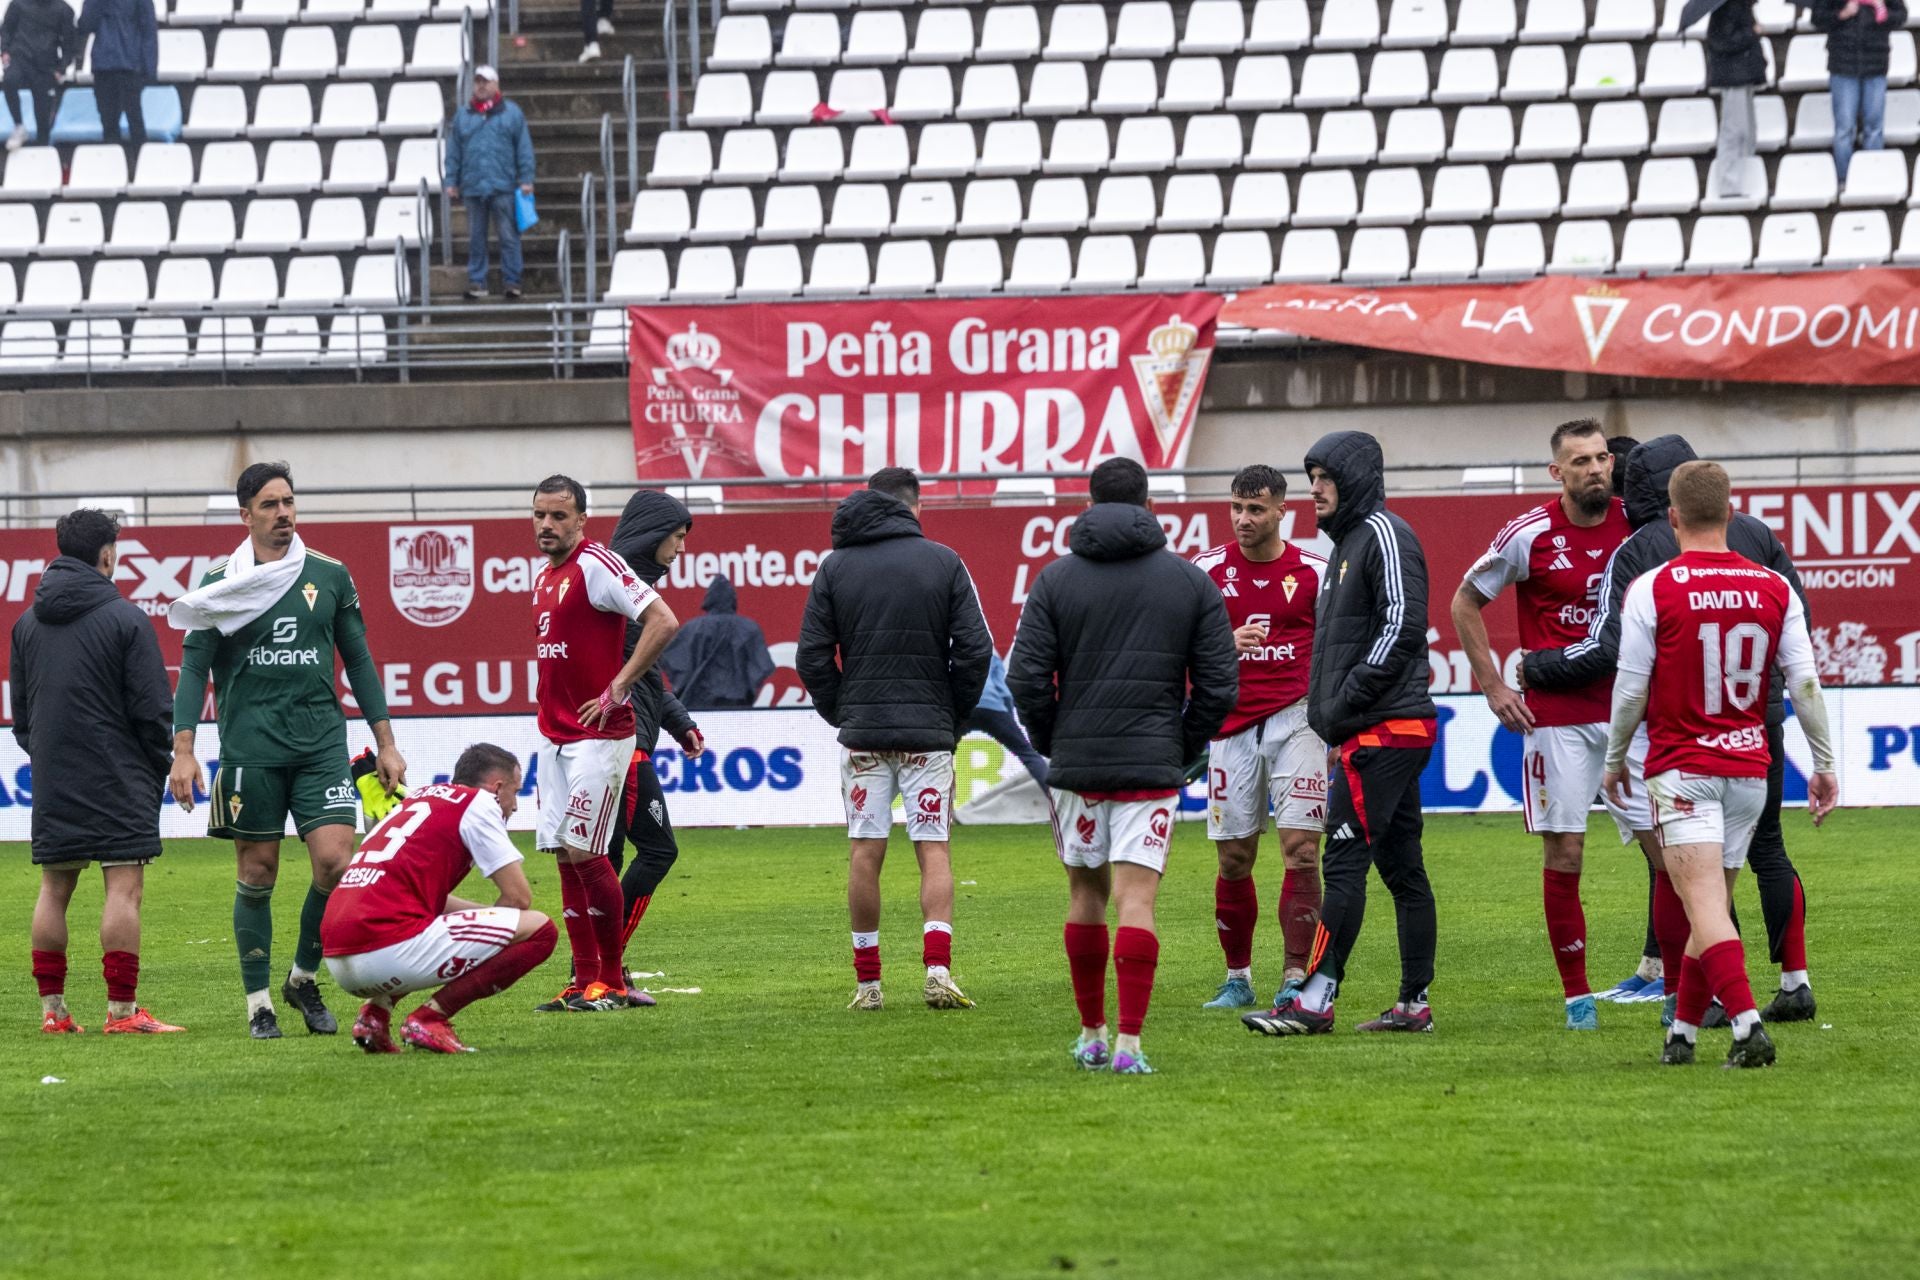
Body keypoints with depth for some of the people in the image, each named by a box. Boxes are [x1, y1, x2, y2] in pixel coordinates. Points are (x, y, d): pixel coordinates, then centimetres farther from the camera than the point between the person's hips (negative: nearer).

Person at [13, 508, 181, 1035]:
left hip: (52, 786, 6)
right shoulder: (125, 619, -8)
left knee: (54, 889, 10)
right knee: (123, 888, -6)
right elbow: (153, 709, -9)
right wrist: (158, 770, 5)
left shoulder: (27, 623, 9)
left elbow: (20, 713, 15)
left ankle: (52, 1007, 10)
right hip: (119, 783, -6)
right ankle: (122, 1010, -10)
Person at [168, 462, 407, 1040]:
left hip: (321, 742, 1)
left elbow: (358, 660, 13)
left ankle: (304, 978, 11)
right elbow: (194, 666, 2)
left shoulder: (329, 576, 8)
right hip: (250, 748, -1)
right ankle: (259, 1002, 12)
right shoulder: (222, 581, 2)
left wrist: (386, 743, 11)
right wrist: (183, 750, -8)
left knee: (336, 861, -11)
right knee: (257, 872, 2)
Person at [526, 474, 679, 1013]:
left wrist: (617, 688, -18)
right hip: (555, 736, 9)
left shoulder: (596, 566, -12)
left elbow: (664, 621, -20)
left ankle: (612, 982, 0)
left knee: (584, 853, -9)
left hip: (598, 735, -9)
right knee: (564, 858, 6)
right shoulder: (544, 579, 15)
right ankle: (586, 983, 9)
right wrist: (552, 714, 14)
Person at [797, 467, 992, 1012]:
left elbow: (812, 657, 2)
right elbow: (975, 649, -3)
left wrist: (841, 715, 12)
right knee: (933, 848, 1)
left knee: (865, 853, 3)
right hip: (928, 731, -1)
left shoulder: (835, 567, 4)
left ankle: (868, 982, 3)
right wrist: (955, 716, 8)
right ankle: (938, 968, -13)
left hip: (862, 731, 1)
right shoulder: (944, 563, 0)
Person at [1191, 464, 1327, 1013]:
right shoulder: (1208, 570, 3)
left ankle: (1297, 978, -8)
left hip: (1296, 718, -1)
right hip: (1233, 725, 1)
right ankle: (1237, 978, 17)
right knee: (1235, 858, 4)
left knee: (1302, 849, -10)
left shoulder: (1312, 572, 2)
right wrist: (1226, 643, -17)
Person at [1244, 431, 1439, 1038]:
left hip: (1383, 731, -10)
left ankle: (1315, 999, -15)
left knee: (1345, 861, -12)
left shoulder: (1384, 534, -9)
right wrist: (1331, 719, 12)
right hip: (1372, 733, 10)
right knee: (1402, 867, 9)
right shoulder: (1349, 541, 22)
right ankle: (1414, 1004, 10)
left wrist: (1342, 705, -18)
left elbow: (1401, 628, -19)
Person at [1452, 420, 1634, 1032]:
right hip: (1557, 717, -2)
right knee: (1564, 851, -1)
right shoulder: (1531, 535, -6)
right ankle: (1576, 995, 7)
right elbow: (1465, 603, 6)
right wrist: (1493, 685, 2)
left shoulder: (1637, 525, 1)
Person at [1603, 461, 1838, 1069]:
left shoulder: (1651, 590, -8)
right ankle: (1682, 1031, 21)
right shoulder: (1774, 589, 2)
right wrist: (1824, 763, 10)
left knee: (1706, 905, -11)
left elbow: (1631, 688, -5)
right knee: (1714, 905, 14)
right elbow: (1805, 682, 2)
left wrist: (1615, 759, 10)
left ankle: (1747, 1024, -27)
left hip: (1682, 771, -4)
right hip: (1750, 768, 4)